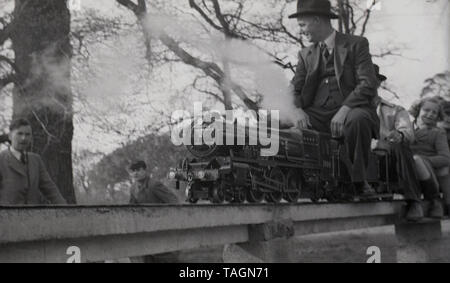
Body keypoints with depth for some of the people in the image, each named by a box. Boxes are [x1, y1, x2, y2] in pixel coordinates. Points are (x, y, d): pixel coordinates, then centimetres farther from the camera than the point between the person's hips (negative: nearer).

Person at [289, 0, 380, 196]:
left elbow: (369, 85, -8)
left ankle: (358, 180, -21)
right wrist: (298, 110, -14)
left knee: (358, 118, -38)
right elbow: (295, 90, 10)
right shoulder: (306, 55, 20)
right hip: (317, 115, 3)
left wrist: (344, 109, -23)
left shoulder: (356, 45, 5)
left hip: (350, 111, -3)